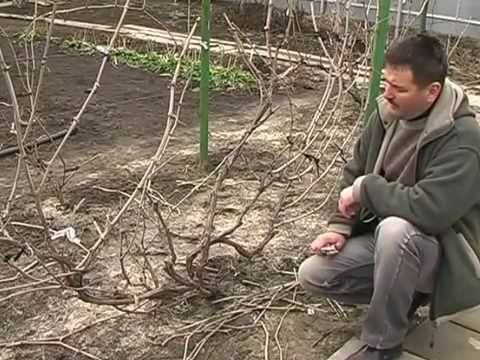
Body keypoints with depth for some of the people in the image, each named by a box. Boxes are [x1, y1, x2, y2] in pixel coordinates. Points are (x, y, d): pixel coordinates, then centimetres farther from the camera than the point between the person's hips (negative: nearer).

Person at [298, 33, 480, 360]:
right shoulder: (388, 114, -5)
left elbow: (428, 208, -39)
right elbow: (356, 172, 7)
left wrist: (366, 188, -25)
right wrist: (340, 227, -5)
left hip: (442, 253, -7)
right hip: (385, 241, 7)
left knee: (395, 228, -39)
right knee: (312, 274, -6)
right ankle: (402, 296, 11)